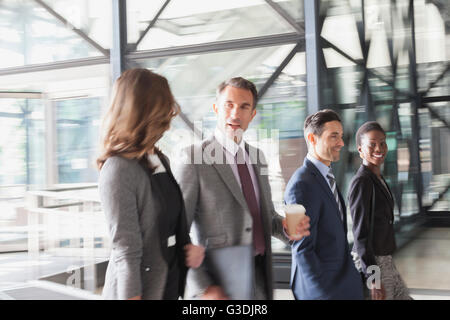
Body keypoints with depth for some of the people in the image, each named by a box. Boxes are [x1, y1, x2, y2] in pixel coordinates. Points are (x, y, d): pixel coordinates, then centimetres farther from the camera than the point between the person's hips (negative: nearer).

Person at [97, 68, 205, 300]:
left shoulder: (160, 160, 8)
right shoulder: (119, 169, -18)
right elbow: (126, 252, -20)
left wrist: (189, 246, 0)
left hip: (168, 285, 8)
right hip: (141, 289, -8)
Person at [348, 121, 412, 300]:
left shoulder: (378, 179, 11)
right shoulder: (361, 182, -17)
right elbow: (361, 233, -20)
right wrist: (372, 279, -21)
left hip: (384, 259, 9)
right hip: (370, 263, -9)